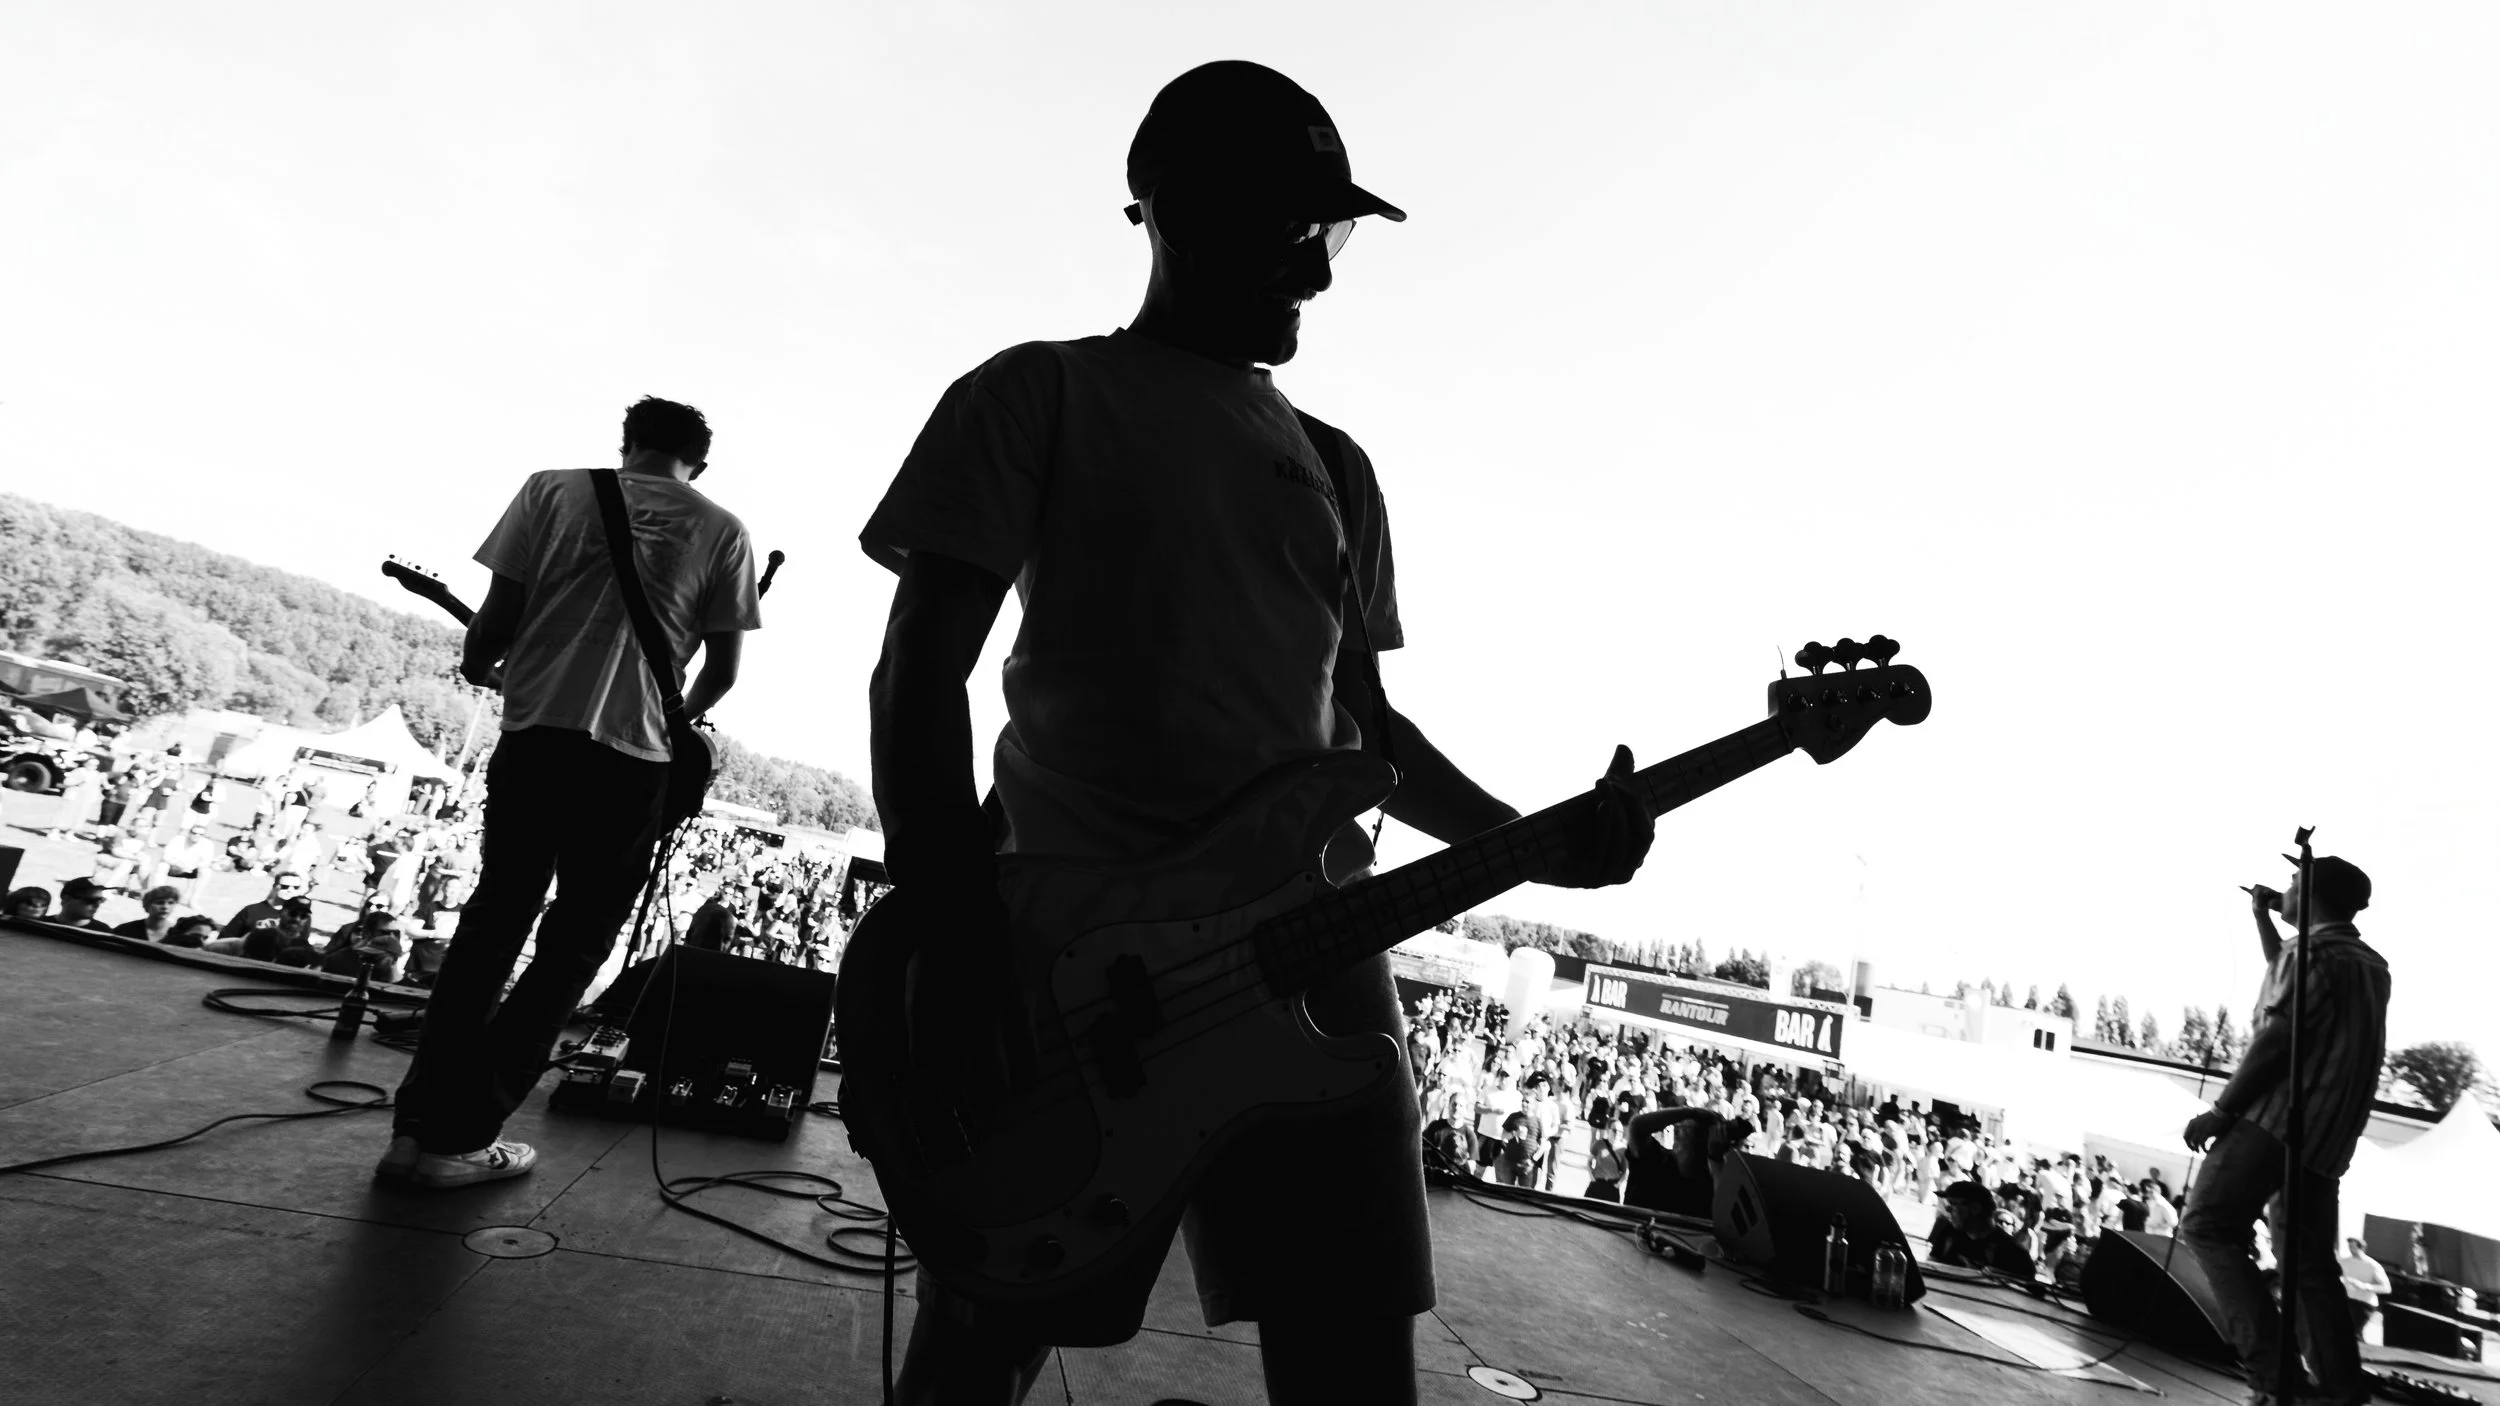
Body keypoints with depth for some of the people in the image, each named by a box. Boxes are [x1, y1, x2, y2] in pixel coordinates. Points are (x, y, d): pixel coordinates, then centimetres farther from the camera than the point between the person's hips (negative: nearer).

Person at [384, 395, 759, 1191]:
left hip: (534, 735, 2)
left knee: (494, 918, 18)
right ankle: (458, 1137, 10)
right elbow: (723, 669, 5)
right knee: (574, 945, 11)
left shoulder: (554, 489, 9)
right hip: (635, 760, -2)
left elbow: (497, 614, 3)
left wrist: (479, 669, 24)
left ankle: (416, 1122, 19)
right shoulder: (722, 531, 6)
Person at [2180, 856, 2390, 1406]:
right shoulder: (2371, 965, 18)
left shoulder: (2311, 952, -8)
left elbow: (2278, 1041, -15)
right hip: (2327, 1135, 9)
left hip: (2277, 1118, -9)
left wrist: (2221, 1110, -12)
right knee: (2309, 1262, 13)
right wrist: (2263, 919, 37)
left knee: (2208, 1226, -12)